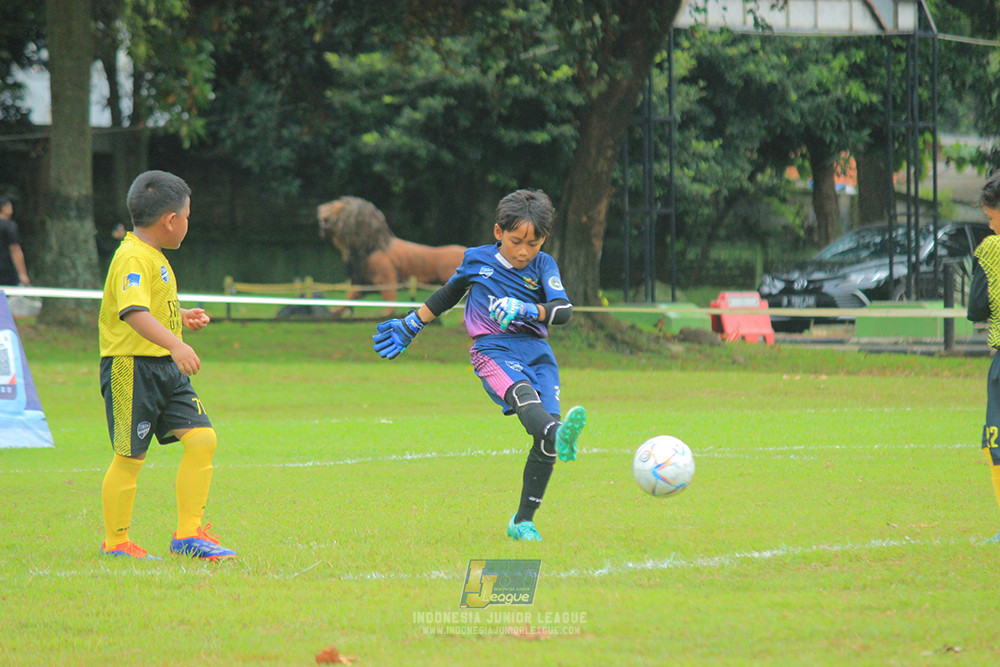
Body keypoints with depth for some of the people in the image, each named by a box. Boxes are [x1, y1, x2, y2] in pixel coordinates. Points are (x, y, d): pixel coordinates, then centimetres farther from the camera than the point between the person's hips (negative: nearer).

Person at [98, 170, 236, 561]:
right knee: (130, 456, -2)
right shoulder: (133, 259, -17)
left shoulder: (154, 257, 16)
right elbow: (134, 312, -33)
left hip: (165, 368, 9)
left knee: (202, 439, 0)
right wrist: (175, 345, -44)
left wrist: (183, 317, 28)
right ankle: (115, 542, 11)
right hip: (131, 367, -9)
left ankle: (188, 534, 6)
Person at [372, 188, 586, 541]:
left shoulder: (543, 265, 9)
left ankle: (523, 522, 0)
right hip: (494, 350, -2)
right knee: (522, 393, -35)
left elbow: (564, 310, -3)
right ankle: (559, 435, -71)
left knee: (545, 429, -13)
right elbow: (447, 295, 28)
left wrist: (527, 310, -20)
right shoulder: (476, 260, 10)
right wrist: (410, 326, 35)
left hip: (537, 351, 2)